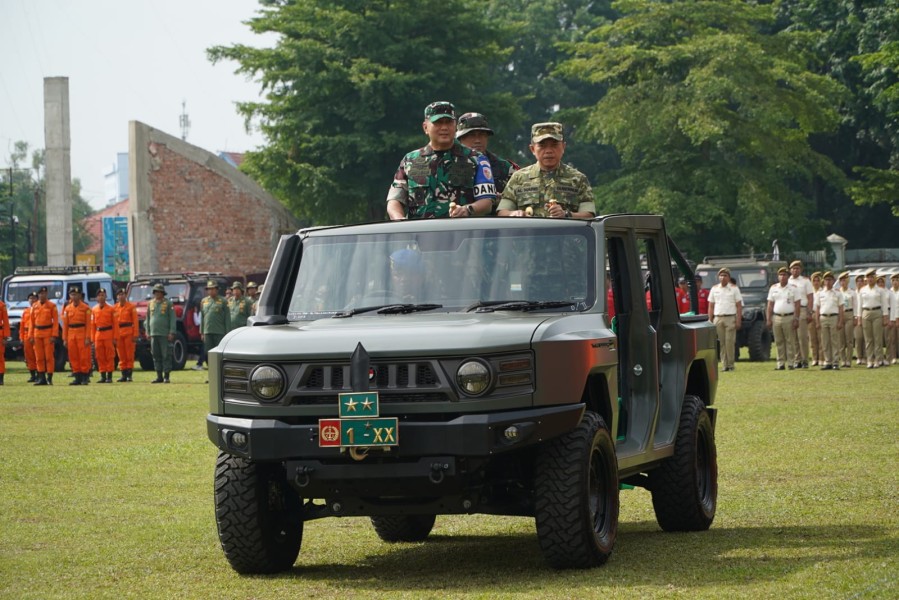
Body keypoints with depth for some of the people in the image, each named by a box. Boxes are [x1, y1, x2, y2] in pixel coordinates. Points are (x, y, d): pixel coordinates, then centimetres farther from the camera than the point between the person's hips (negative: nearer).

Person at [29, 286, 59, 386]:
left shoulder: (52, 306, -1)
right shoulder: (34, 306, 10)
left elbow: (56, 321, -4)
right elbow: (32, 322, 11)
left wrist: (54, 336, -12)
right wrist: (31, 336, 4)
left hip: (48, 334, -4)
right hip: (37, 334, 4)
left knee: (49, 356, -5)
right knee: (39, 357, 4)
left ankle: (49, 378, -1)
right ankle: (42, 378, 9)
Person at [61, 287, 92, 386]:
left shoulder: (85, 308, -1)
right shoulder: (67, 308, 10)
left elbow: (88, 324, -5)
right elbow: (65, 324, 11)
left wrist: (88, 338, -12)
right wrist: (65, 339, 6)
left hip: (82, 334, -4)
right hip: (71, 335, 4)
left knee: (84, 356, -5)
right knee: (73, 357, 4)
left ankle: (85, 377, 0)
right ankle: (77, 378, 10)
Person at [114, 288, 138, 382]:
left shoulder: (131, 307, 1)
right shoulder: (114, 308, 10)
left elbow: (135, 321, -3)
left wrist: (135, 335, -9)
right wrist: (114, 336, 3)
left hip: (129, 333, -3)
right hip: (118, 334, 3)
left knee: (130, 355, -2)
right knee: (121, 356, 4)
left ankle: (129, 375, 1)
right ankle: (124, 375, 9)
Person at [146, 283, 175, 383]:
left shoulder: (168, 303, 0)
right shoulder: (150, 304, 13)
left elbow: (172, 319, -4)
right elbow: (148, 318, 18)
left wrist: (171, 332, -11)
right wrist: (147, 331, 11)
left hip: (165, 334, -5)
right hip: (154, 334, 5)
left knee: (166, 355, -4)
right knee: (156, 356, 5)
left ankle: (166, 376, -1)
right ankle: (159, 376, 9)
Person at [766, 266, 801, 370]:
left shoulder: (793, 289, 2)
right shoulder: (773, 288, 12)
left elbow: (797, 305, -1)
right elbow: (770, 305, 12)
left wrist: (796, 319, -9)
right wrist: (768, 319, 5)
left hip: (789, 317, -3)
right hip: (776, 317, 3)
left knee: (789, 341, -3)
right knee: (778, 342, 3)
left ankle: (790, 363, -2)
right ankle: (780, 363, 6)